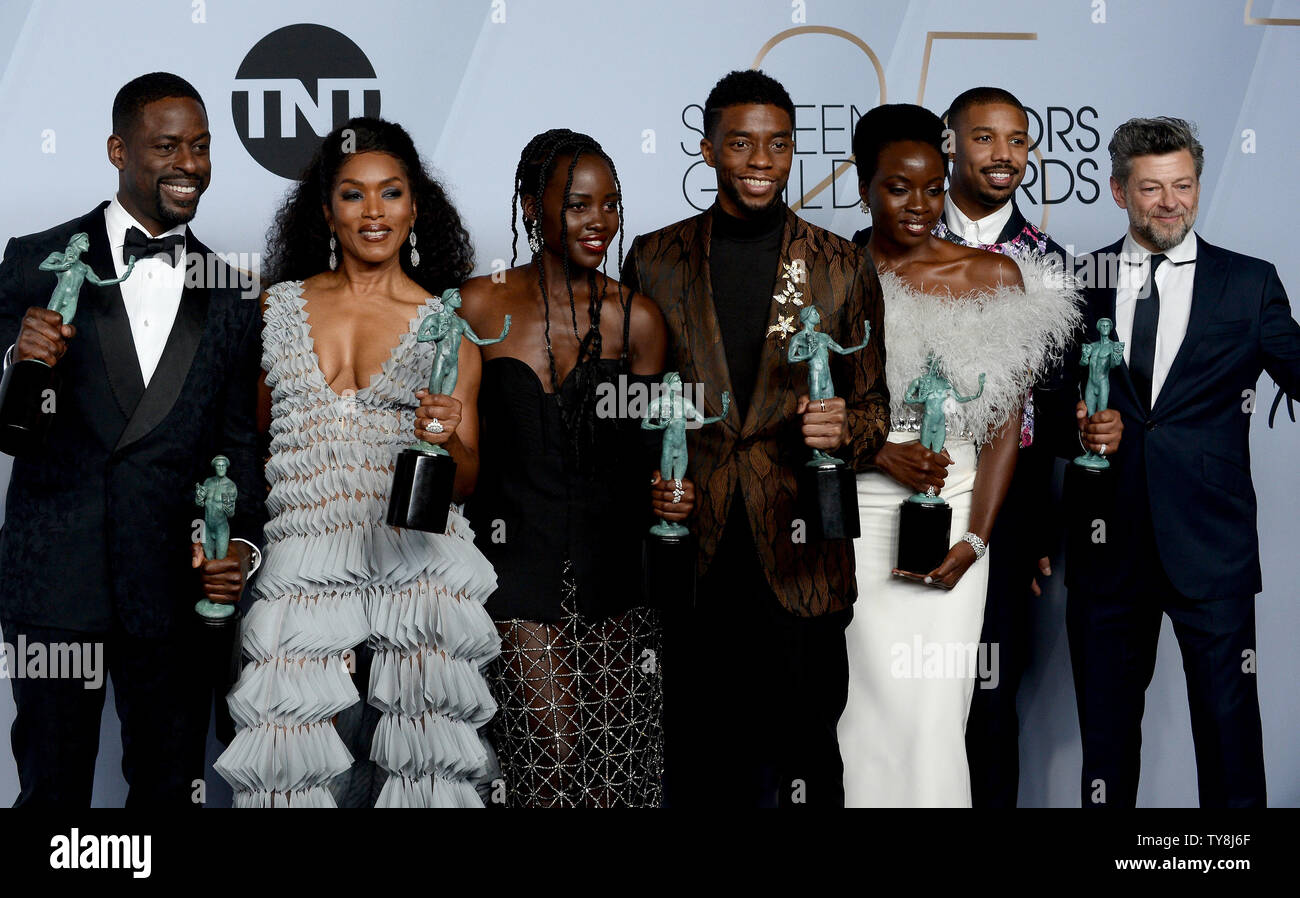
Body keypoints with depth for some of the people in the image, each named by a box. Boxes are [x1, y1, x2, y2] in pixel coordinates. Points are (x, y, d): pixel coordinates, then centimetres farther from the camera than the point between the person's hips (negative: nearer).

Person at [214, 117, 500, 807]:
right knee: (293, 757, -10)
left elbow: (466, 481, 8)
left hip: (414, 558, -1)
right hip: (301, 562, 1)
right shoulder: (278, 308, 12)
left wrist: (447, 438, -13)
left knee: (420, 758, -11)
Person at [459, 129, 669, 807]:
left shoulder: (637, 319, 5)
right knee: (552, 750, -8)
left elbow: (650, 452, 11)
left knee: (613, 752, 4)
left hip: (613, 555, 2)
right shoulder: (481, 306, 1)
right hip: (519, 553, -2)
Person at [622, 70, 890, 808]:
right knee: (698, 762, 6)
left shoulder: (843, 268, 6)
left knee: (805, 762, 4)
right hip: (690, 551, 1)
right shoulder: (655, 259, 8)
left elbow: (873, 404, 9)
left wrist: (844, 429, -13)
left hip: (800, 559, 0)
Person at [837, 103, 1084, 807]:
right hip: (857, 511, -1)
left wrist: (976, 536, -5)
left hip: (956, 507, 1)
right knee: (882, 703, -6)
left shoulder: (993, 277, 5)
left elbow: (1005, 419, 3)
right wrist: (880, 454, -13)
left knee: (939, 710, -1)